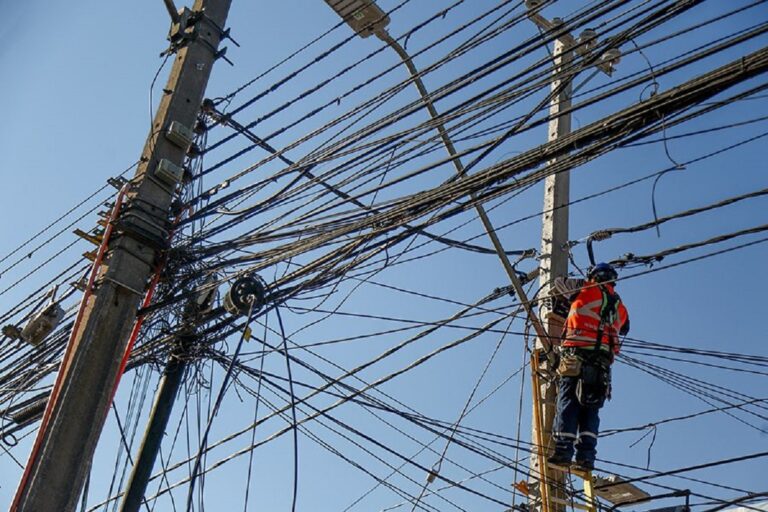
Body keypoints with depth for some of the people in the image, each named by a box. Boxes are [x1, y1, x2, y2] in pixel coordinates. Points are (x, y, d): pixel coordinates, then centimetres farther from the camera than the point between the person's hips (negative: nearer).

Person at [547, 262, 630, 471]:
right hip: (603, 362, 4)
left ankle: (563, 451, -19)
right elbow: (624, 329, 37)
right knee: (591, 409, 5)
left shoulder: (586, 289, 12)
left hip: (577, 354, -4)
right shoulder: (620, 307, 24)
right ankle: (586, 456, -6)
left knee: (567, 403, -8)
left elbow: (559, 282, 25)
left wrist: (573, 293, 47)